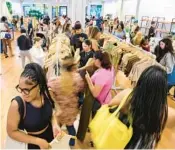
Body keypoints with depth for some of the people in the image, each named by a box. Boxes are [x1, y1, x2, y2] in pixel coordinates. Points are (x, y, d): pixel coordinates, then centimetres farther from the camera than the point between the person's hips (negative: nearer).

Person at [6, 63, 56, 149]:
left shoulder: (46, 93, -19)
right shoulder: (17, 105, -29)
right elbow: (11, 131, -18)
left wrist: (55, 124, -17)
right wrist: (38, 141, -20)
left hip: (50, 133, 4)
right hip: (32, 143, -4)